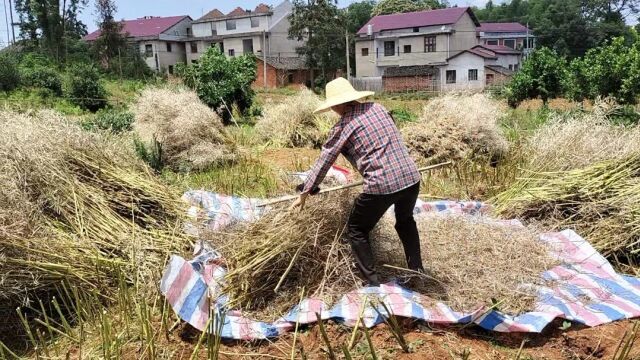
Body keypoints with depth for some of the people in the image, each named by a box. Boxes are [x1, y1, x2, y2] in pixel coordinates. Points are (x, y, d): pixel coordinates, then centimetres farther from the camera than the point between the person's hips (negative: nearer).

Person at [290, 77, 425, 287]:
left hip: (381, 185, -6)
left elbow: (323, 162, 1)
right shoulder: (377, 108, 12)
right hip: (411, 177, 6)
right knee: (405, 221, 33)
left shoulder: (343, 126, -3)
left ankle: (373, 283, 13)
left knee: (357, 231, 15)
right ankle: (417, 270, 35)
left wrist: (305, 192, 10)